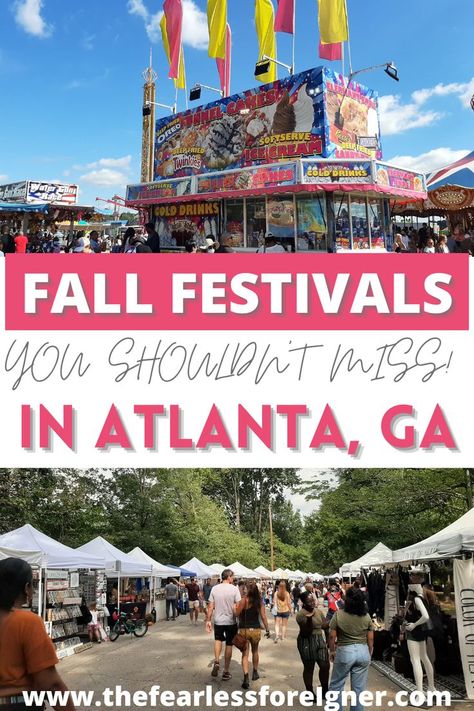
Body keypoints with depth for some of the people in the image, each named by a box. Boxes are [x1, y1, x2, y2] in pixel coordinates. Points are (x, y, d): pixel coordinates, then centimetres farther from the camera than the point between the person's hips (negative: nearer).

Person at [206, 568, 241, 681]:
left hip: (218, 621, 2)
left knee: (218, 640, 27)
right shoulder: (234, 589, -10)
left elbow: (210, 606, 0)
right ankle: (226, 672, 15)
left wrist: (208, 620, 7)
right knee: (229, 645, 10)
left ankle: (216, 661, 6)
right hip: (231, 621, -2)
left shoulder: (214, 589, -2)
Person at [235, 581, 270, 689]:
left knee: (245, 654, 2)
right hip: (256, 629, 3)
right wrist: (267, 629, 4)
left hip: (244, 629, -3)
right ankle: (255, 672, 39)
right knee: (255, 651, 26)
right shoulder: (260, 601, -3)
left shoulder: (244, 600, -12)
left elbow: (237, 614, -12)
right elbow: (263, 616, -3)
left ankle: (246, 678, -11)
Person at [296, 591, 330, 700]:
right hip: (307, 642, -6)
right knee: (309, 668, 5)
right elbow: (306, 632, -20)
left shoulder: (318, 611, 6)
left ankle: (325, 691, 24)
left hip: (320, 640, 7)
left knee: (325, 665, 6)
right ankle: (310, 693, 19)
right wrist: (309, 618, -34)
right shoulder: (301, 614, -16)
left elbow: (324, 625, 16)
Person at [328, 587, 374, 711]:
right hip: (363, 651, 3)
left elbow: (332, 635, -7)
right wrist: (369, 654, 16)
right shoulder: (367, 616, -2)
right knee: (359, 688, 11)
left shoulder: (338, 614, -10)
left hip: (344, 652, -3)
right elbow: (370, 638, 2)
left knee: (336, 685, 13)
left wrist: (332, 651, 8)